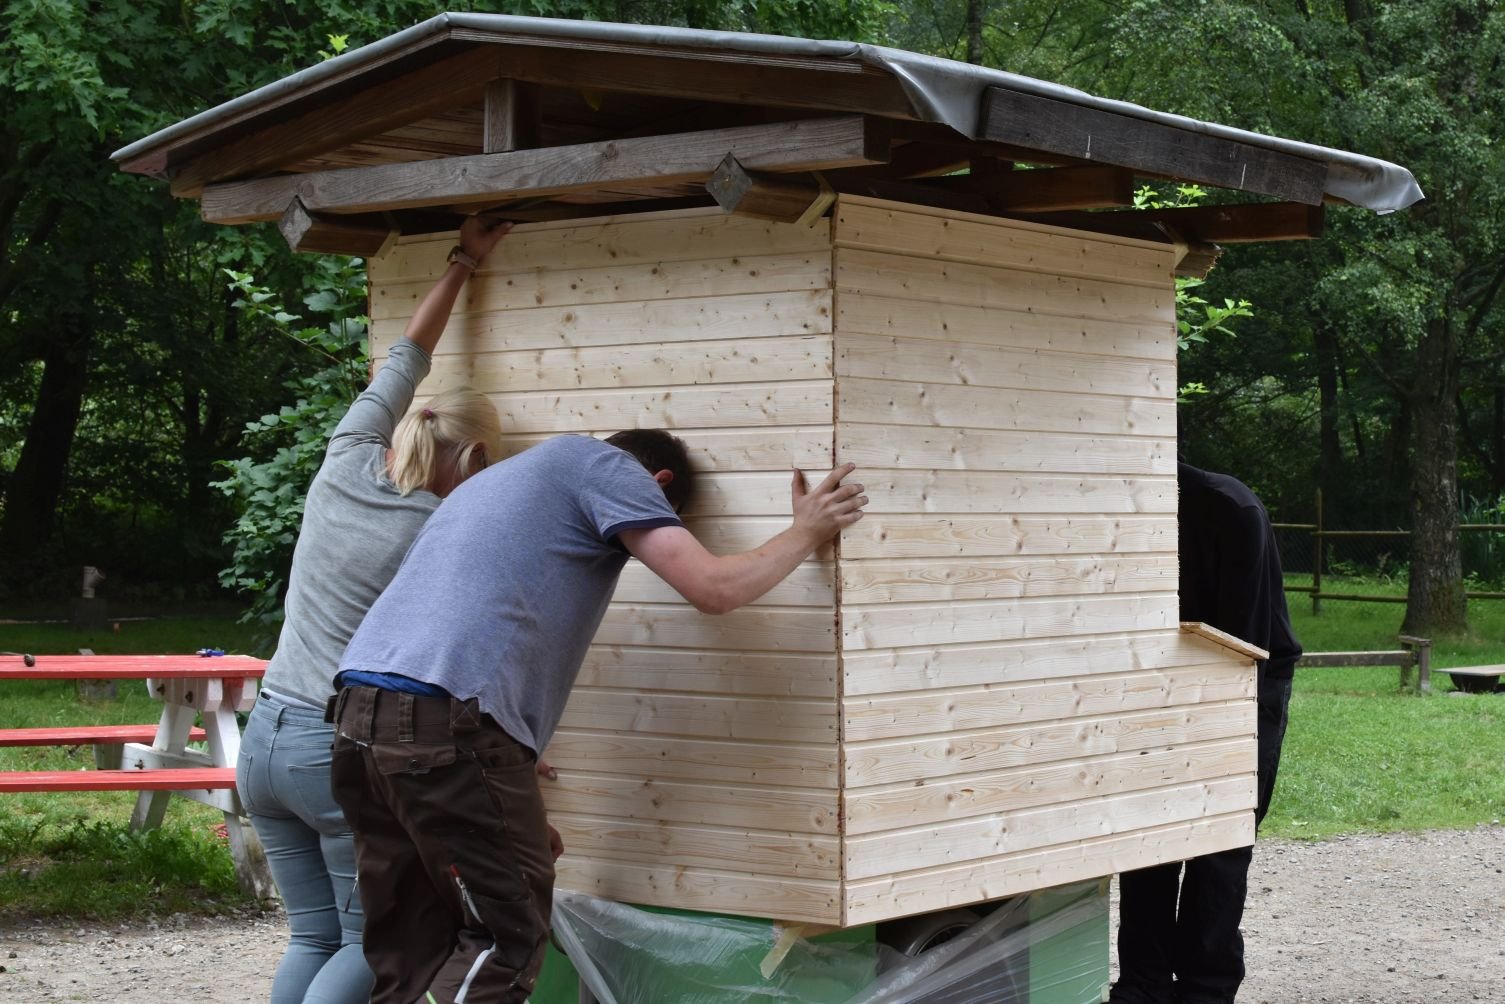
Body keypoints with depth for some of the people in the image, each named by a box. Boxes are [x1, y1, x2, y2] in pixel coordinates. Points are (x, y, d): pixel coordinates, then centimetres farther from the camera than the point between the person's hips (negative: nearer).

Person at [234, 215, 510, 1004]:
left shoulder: (346, 463, 4)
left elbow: (406, 358, 18)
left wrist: (462, 265, 30)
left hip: (265, 738, 7)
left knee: (312, 937, 12)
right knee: (372, 941, 5)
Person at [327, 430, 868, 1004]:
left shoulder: (506, 478, 35)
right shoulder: (602, 464, 9)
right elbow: (714, 588, -1)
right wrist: (806, 533, 19)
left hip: (361, 713, 8)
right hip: (447, 720, -8)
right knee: (505, 939, 3)